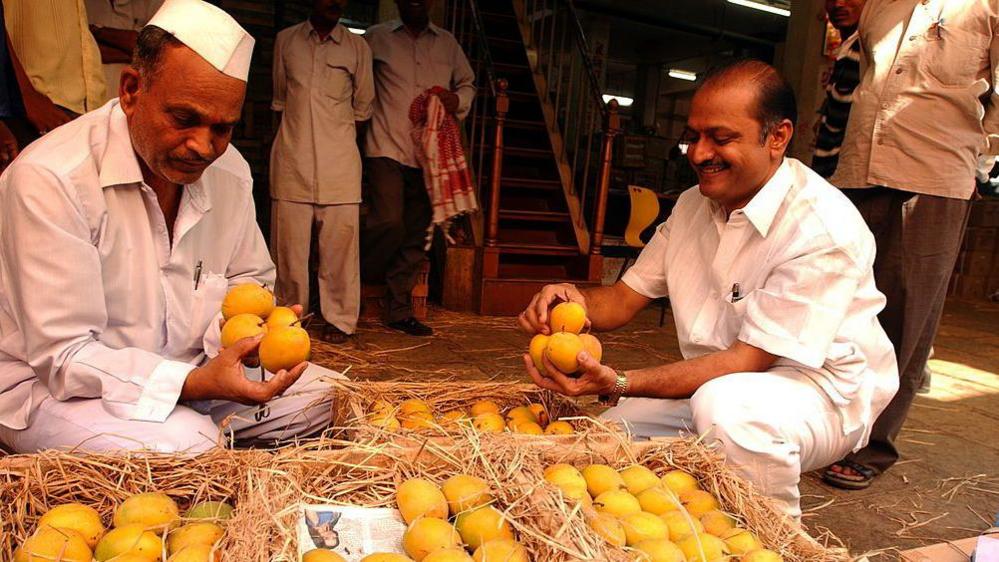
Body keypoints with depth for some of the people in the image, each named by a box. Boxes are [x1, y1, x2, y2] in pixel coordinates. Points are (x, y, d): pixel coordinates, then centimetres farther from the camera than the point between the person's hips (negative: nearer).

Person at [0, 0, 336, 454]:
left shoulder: (230, 170, -3)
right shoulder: (50, 178, -24)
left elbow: (248, 277, 12)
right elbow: (63, 357, -24)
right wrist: (196, 383, -37)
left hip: (183, 372, 6)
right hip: (46, 385, -6)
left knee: (319, 392, -7)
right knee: (184, 442, -34)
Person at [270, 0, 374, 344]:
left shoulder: (358, 48, 8)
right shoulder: (285, 40, 11)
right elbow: (279, 99, 19)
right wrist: (300, 125, 13)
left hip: (340, 162, -1)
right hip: (292, 159, 1)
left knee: (340, 244, -2)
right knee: (289, 243, 3)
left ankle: (339, 320, 7)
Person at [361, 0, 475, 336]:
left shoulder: (448, 44, 16)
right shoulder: (376, 38, 7)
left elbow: (467, 82, 26)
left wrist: (457, 100, 4)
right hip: (387, 148, -4)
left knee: (417, 236, 5)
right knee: (388, 223, -18)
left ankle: (399, 311, 15)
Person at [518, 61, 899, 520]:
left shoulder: (823, 229, -24)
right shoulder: (693, 205, 1)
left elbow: (749, 359, -27)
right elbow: (624, 298, 3)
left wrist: (621, 384, -36)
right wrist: (577, 301, -22)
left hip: (820, 393, -6)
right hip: (715, 383, 6)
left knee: (724, 406, -37)